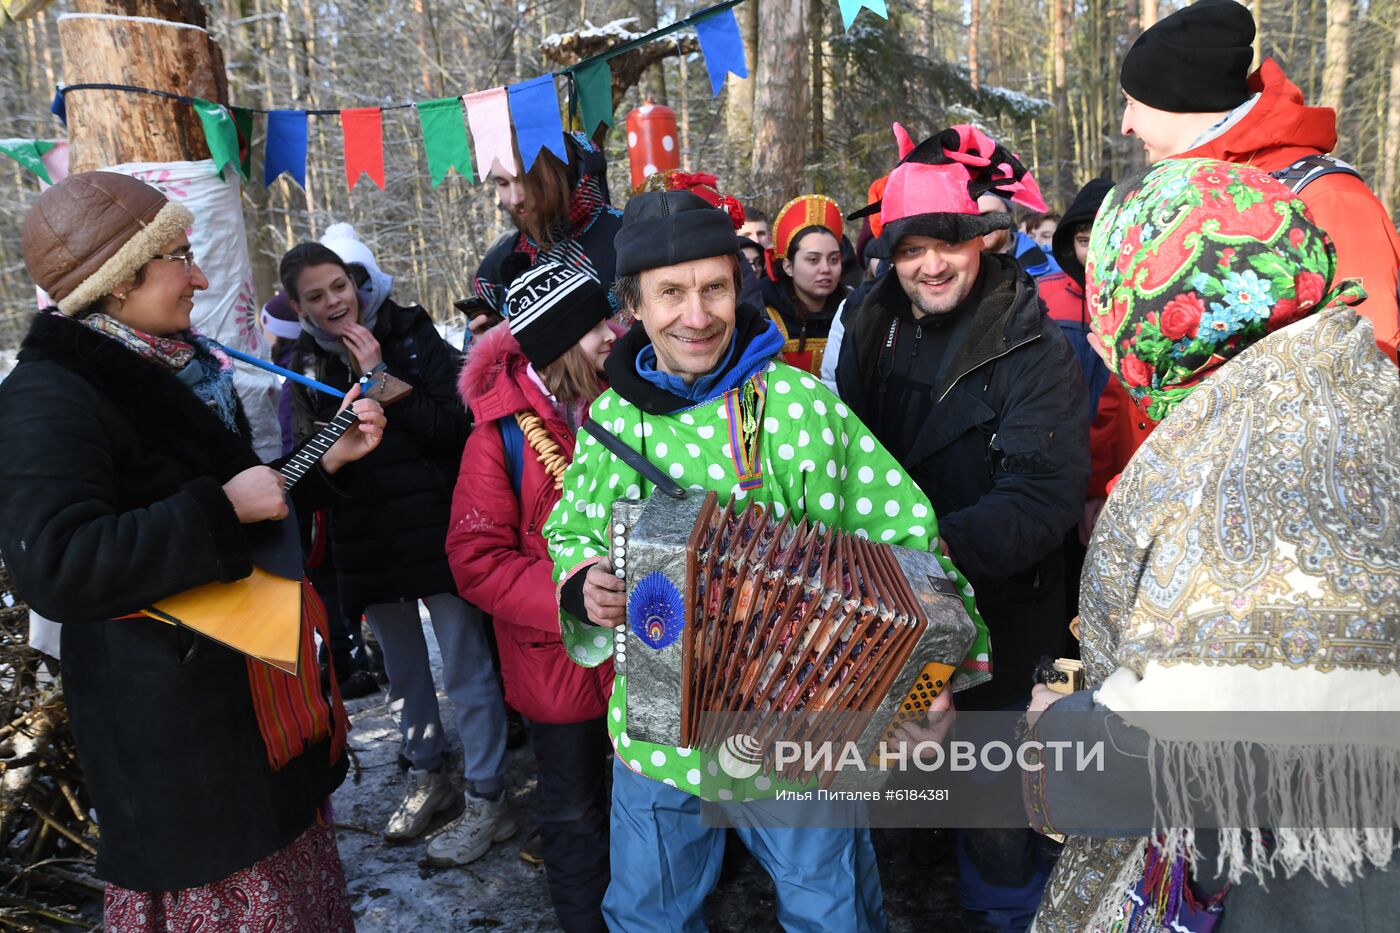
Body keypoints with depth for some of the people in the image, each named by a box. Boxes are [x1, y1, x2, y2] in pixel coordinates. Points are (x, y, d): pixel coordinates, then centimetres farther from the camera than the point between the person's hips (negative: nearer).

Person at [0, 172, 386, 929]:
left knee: (296, 871, 20)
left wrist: (331, 459, 5)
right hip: (176, 717, -8)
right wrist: (223, 508, -26)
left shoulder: (180, 368, 10)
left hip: (254, 683, 9)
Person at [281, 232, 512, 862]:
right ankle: (428, 779, 38)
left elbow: (452, 426, -16)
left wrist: (381, 376, -18)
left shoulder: (410, 335, -6)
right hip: (362, 541, 5)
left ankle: (488, 801, 16)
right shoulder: (305, 365, 4)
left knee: (465, 668, 2)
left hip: (433, 527, -4)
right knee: (402, 669, 19)